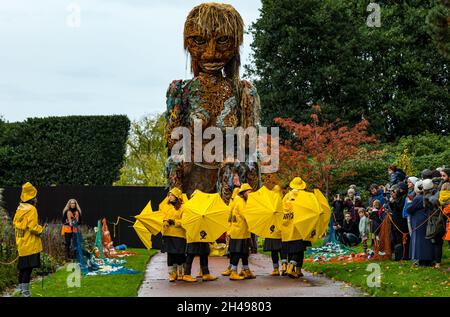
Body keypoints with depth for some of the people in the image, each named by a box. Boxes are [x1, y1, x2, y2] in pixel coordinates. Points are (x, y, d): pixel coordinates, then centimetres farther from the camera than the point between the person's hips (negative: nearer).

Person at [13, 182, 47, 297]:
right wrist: (41, 229, -4)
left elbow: (15, 223, 17)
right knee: (28, 267, -5)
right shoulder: (31, 209, -16)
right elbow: (33, 227, -21)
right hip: (30, 245, -8)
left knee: (23, 266, 18)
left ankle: (20, 288, 28)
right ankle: (25, 291, -5)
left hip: (21, 244, 8)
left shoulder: (19, 209, 9)